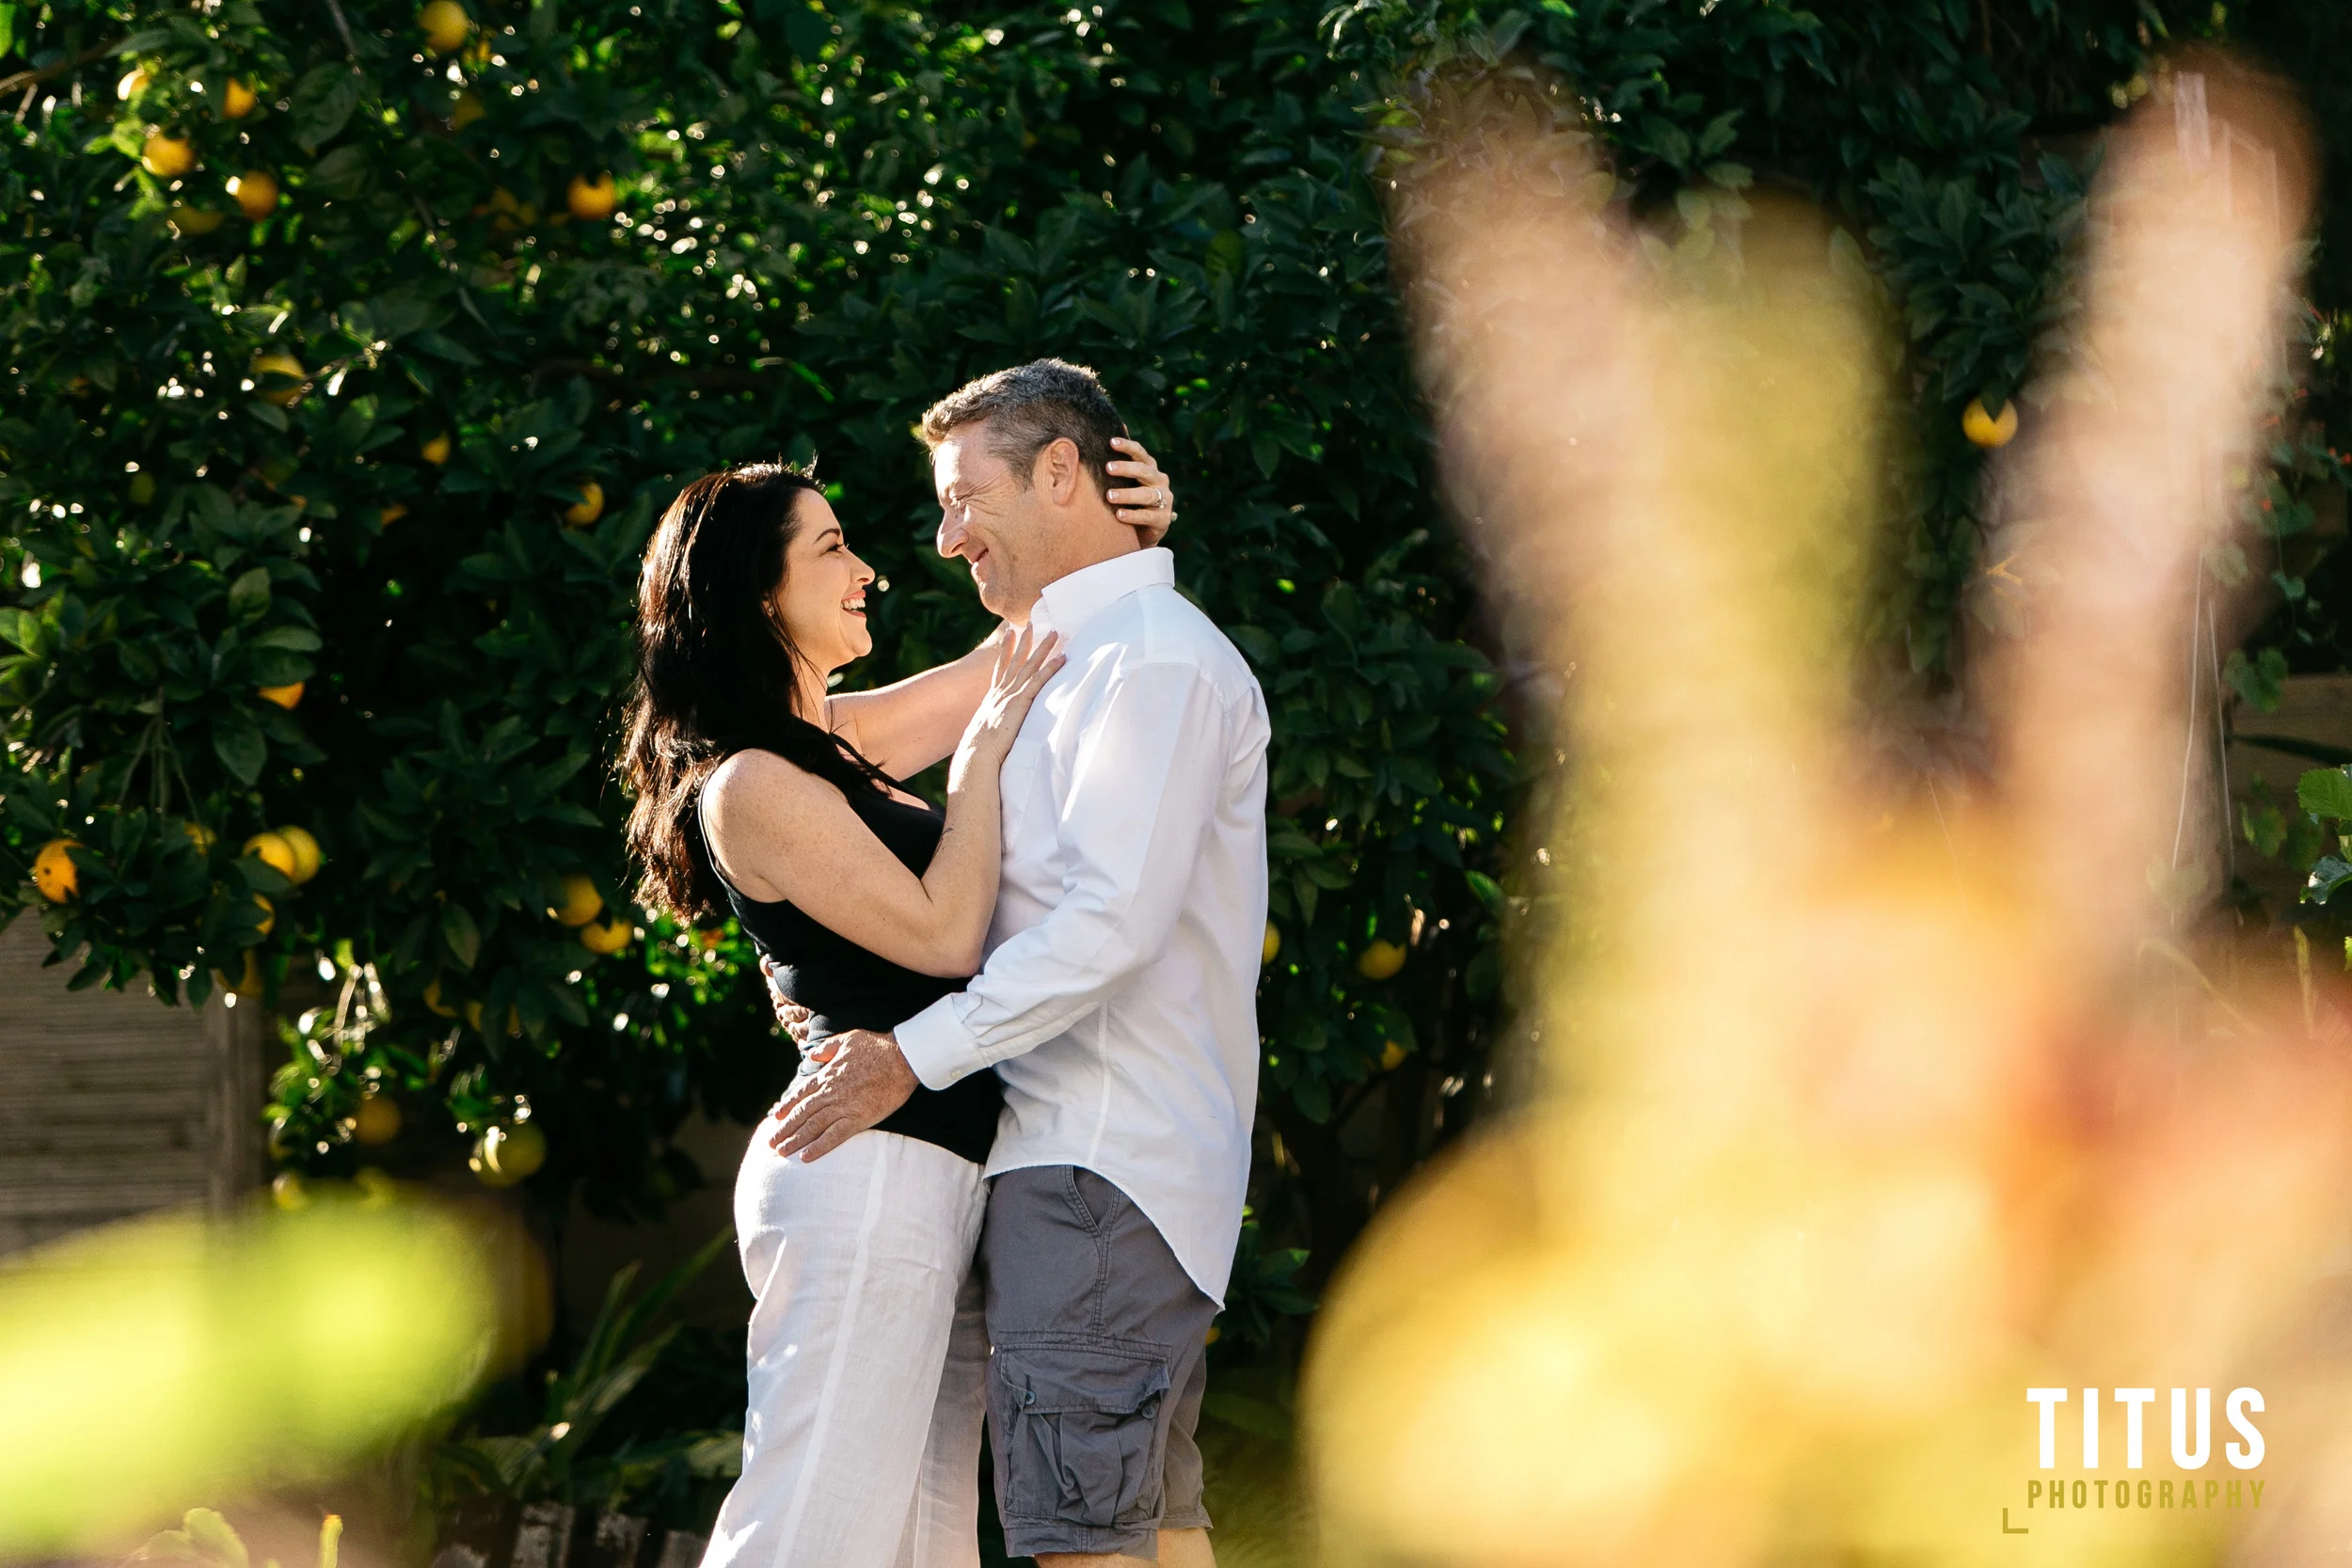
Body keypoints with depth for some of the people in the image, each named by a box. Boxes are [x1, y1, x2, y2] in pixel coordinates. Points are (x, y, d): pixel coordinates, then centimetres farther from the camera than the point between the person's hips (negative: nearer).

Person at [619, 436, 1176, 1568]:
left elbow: (1008, 663, 24)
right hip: (871, 1173, -10)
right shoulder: (751, 785, -12)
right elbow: (944, 933, -16)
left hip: (915, 1171, 10)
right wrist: (982, 756, -8)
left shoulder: (824, 744, 15)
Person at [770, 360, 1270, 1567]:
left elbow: (1116, 916, -21)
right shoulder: (1069, 661, 22)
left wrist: (916, 1057, -20)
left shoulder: (1157, 662, -11)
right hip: (1074, 1146, 11)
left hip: (1105, 1163, -11)